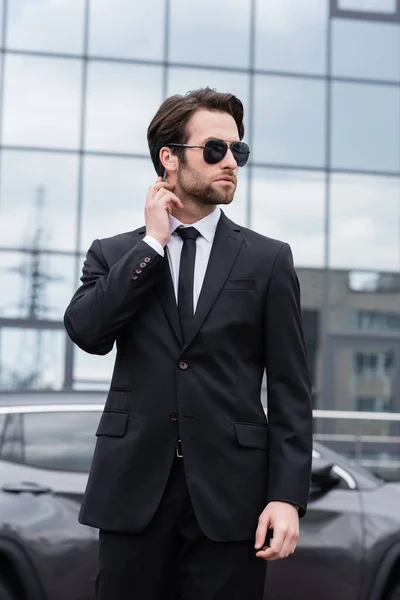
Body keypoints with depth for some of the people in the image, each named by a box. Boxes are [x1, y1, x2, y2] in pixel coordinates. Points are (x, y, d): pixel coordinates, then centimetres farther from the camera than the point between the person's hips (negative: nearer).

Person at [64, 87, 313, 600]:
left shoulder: (268, 260, 6)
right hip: (133, 492, 1)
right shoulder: (113, 254, 9)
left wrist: (288, 496, -8)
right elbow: (87, 332, -10)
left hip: (229, 496, 0)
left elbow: (289, 390, 2)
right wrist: (153, 243, -5)